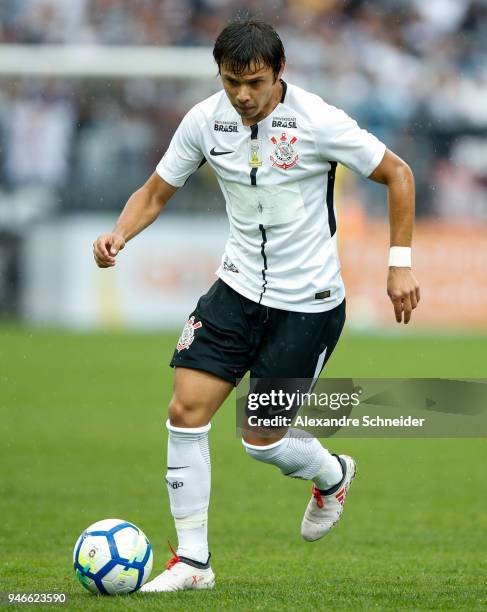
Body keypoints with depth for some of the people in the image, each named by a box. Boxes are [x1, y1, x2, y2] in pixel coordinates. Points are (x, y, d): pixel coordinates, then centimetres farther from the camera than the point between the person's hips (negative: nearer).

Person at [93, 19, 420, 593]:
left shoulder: (317, 121, -18)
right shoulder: (205, 120, -6)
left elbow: (397, 174, -6)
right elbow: (156, 192, 5)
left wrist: (400, 263, -9)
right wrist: (119, 234, -16)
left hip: (308, 302, -4)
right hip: (238, 288, 4)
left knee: (261, 440, -1)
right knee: (186, 411, -9)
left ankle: (332, 475, 35)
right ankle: (191, 561, 2)